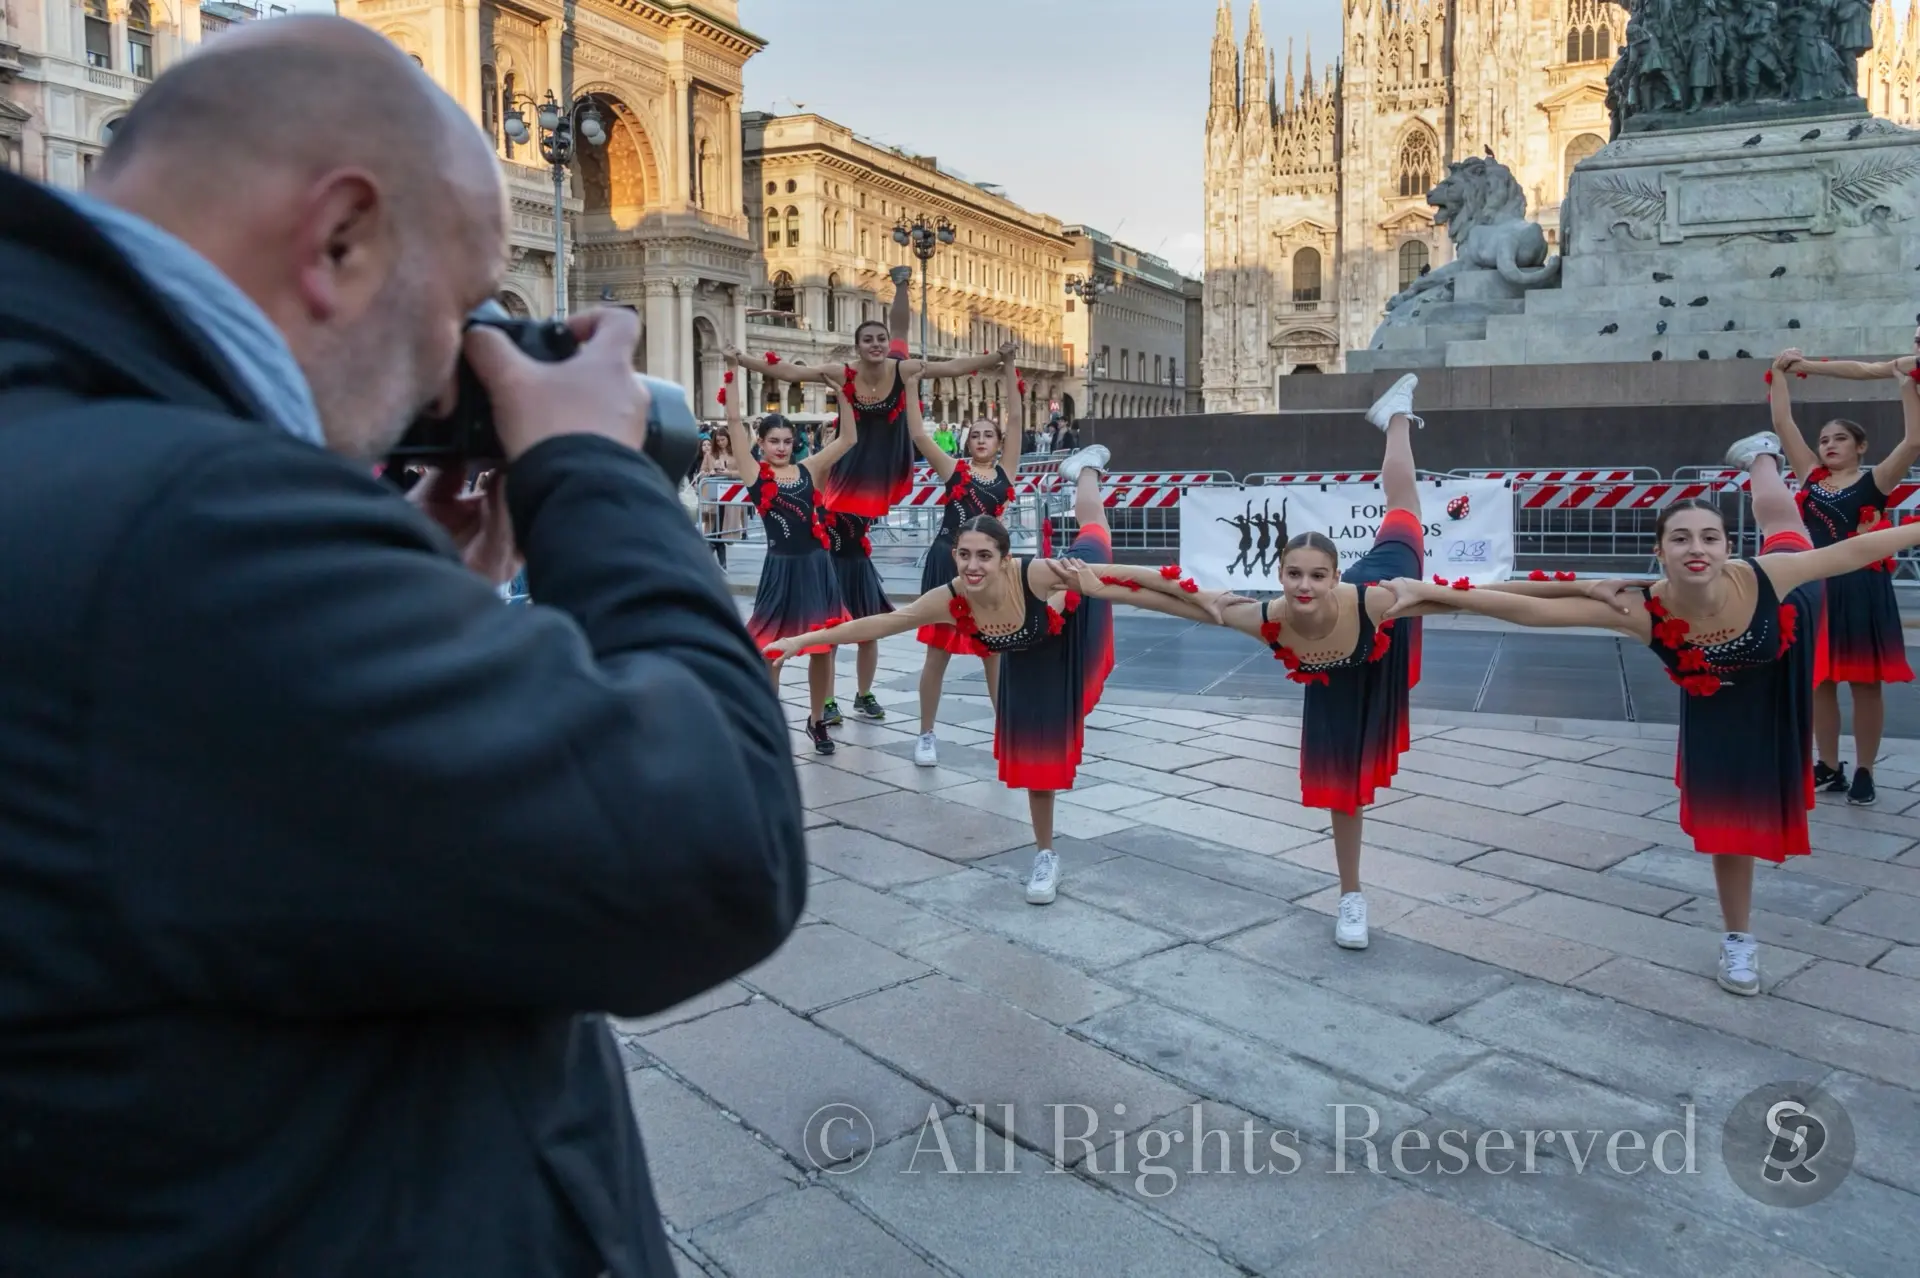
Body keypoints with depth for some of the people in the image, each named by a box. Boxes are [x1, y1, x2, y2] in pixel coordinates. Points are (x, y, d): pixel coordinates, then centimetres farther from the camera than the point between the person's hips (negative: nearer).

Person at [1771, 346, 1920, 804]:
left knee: (1865, 684, 4)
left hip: (1861, 590, -4)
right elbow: (1783, 423, 8)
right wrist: (1781, 373, 3)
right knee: (1819, 681, 8)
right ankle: (1829, 767, 19)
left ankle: (1864, 772, 13)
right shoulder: (1810, 475, 9)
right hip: (1815, 588, 4)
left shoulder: (1874, 481, -1)